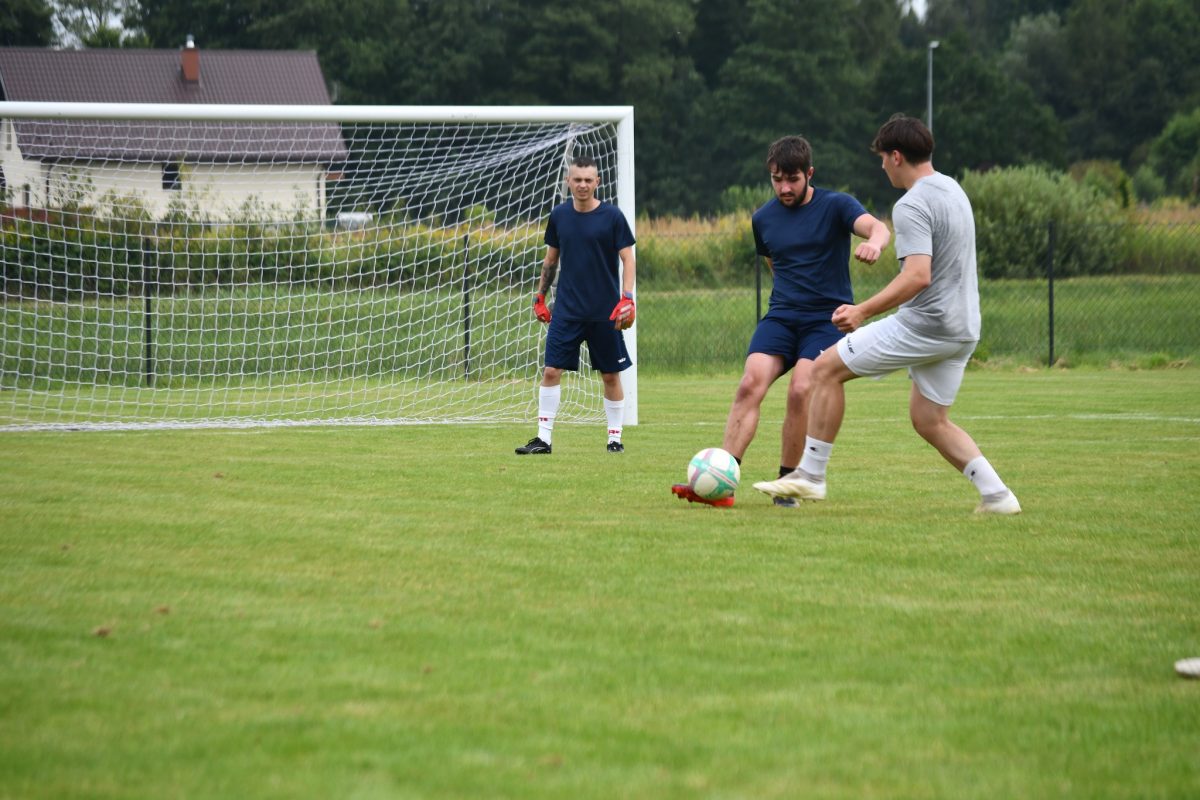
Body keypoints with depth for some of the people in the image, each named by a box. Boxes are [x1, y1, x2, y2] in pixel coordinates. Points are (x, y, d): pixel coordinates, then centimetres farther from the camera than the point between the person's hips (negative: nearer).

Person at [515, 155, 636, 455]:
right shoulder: (559, 215, 4)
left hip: (605, 310, -2)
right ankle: (544, 438, -2)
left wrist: (627, 298, -15)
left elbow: (627, 259, -4)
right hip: (567, 309, 2)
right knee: (551, 370, -6)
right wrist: (540, 297, 15)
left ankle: (615, 437, 17)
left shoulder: (611, 216, -6)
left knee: (610, 375, 4)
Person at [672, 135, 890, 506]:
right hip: (781, 316, 3)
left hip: (827, 318, -3)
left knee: (800, 390, -24)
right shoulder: (763, 219, 10)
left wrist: (874, 242, -46)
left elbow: (877, 228, -24)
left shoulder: (836, 206, -4)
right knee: (750, 383, -20)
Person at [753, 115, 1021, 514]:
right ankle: (996, 494, 6)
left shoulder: (912, 206, -16)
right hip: (963, 328, 9)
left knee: (826, 369, 1)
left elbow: (918, 275, -27)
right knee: (930, 421, 17)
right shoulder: (953, 189, 14)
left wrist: (863, 311, -25)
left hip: (923, 326, -9)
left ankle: (811, 474, 3)